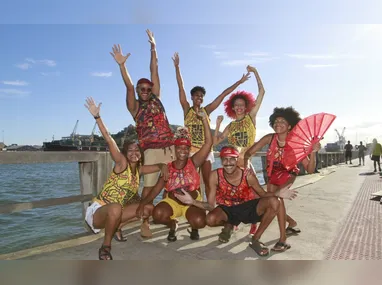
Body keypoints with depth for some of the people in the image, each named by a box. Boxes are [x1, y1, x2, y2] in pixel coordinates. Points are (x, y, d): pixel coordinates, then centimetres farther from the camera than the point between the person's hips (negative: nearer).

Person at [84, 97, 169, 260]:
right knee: (116, 208, -40)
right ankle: (105, 247, -16)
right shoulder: (121, 163, -16)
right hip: (98, 211, -7)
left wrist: (164, 168, -16)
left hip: (116, 212, 7)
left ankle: (117, 227, 12)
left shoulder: (139, 170, 1)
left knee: (148, 209, 4)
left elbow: (160, 165, 8)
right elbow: (109, 140, -27)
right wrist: (97, 116, -35)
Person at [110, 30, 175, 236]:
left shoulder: (155, 99, 15)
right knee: (149, 184, -3)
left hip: (170, 146, 4)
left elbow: (154, 71, 12)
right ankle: (145, 219, 8)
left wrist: (153, 48, 15)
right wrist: (121, 65, -20)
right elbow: (129, 87, -8)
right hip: (152, 149, -3)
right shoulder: (134, 106, 7)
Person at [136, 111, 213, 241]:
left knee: (199, 221, -29)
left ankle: (193, 228, 12)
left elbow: (208, 142, -16)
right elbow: (157, 188, -4)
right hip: (172, 201, 1)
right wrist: (143, 202, -19)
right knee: (158, 214, -28)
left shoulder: (193, 162, -7)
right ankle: (172, 225, 8)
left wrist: (204, 119, -21)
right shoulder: (168, 167, -2)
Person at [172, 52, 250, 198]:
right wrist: (177, 67, -4)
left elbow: (223, 95, 8)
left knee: (208, 181, 7)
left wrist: (239, 82, 12)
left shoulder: (207, 110, 8)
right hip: (190, 149, -2)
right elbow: (181, 88, -1)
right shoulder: (187, 109, 4)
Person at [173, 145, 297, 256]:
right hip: (228, 210, 0)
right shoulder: (215, 176, -18)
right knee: (211, 219, -33)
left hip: (248, 208, 1)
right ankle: (228, 226, 10)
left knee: (274, 202, -25)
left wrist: (277, 193, -27)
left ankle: (255, 240, -3)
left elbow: (263, 194, -5)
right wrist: (192, 201, -30)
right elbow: (210, 205, -14)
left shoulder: (248, 175, -19)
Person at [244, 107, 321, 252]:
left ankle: (283, 239, -20)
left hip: (288, 174, -4)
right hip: (273, 174, 4)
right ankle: (292, 223, 39)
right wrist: (245, 165, -36)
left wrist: (313, 152, -42)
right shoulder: (270, 138, -19)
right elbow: (249, 153, -17)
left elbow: (310, 169, -26)